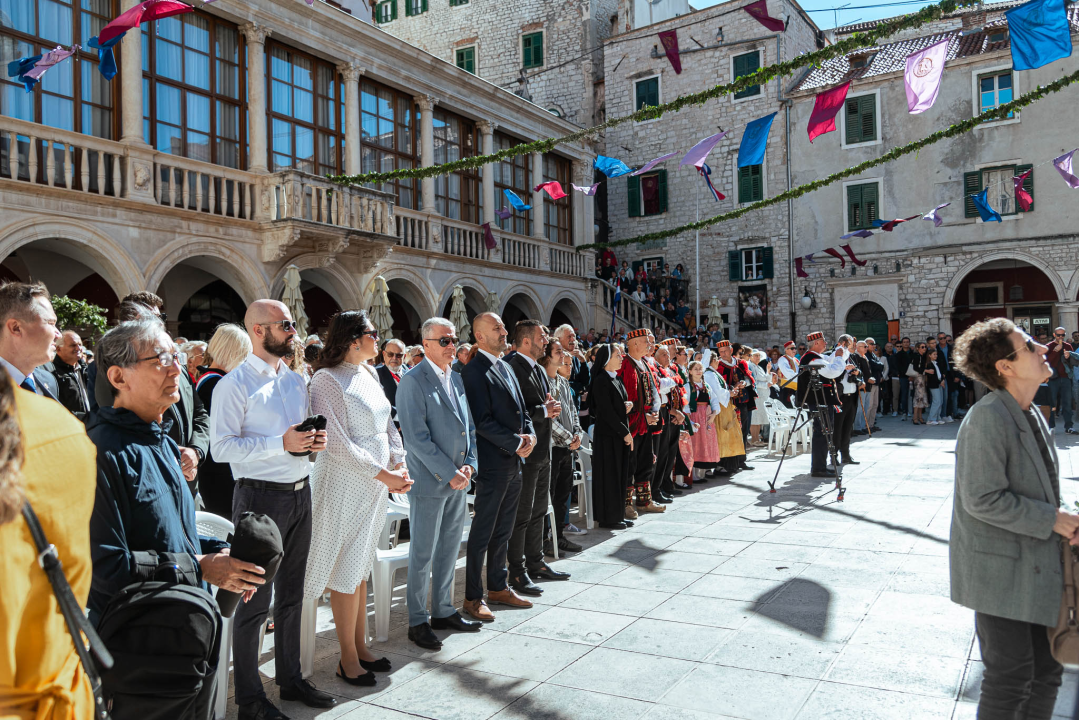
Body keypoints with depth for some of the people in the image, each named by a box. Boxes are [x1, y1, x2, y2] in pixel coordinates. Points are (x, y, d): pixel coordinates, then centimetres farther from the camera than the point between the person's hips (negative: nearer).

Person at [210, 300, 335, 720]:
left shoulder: (296, 381, 13)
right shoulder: (234, 384, -10)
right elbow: (222, 447, -18)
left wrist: (315, 440, -1)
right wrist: (281, 443, -24)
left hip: (301, 493, 7)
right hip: (261, 497, -7)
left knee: (291, 594, 18)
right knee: (255, 600, 2)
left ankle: (290, 678, 33)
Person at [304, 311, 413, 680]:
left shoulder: (369, 375, 10)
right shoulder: (327, 379, -14)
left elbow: (387, 425, 13)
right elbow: (337, 443, -19)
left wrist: (399, 463, -2)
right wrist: (382, 474, -19)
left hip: (376, 483, 8)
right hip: (344, 483, -7)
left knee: (361, 568, 16)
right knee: (346, 571, 2)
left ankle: (360, 647, 27)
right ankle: (348, 659, 15)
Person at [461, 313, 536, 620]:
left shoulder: (506, 367, 15)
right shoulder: (474, 371, -13)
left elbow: (520, 408, 18)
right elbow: (482, 420, -19)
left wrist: (529, 433, 0)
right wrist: (515, 443, -17)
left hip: (514, 462, 9)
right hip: (493, 462, -9)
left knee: (503, 529, 17)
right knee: (483, 531, 1)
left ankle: (498, 586, 30)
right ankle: (473, 597, 12)